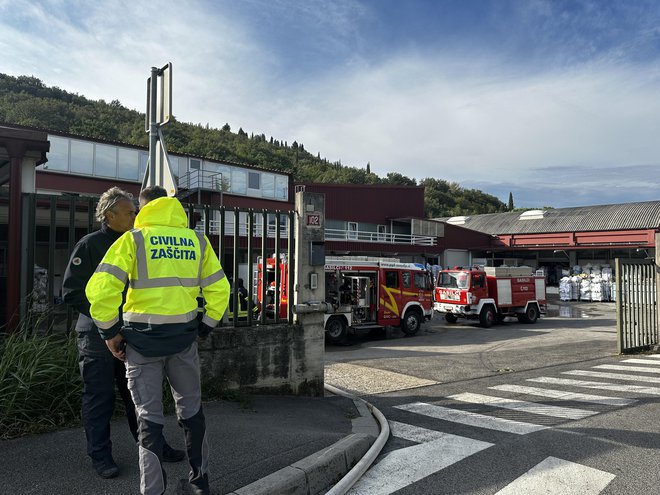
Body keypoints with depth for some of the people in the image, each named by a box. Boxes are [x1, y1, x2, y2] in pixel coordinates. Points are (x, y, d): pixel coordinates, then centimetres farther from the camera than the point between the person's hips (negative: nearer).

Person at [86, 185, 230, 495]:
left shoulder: (133, 239, -4)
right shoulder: (197, 241, 5)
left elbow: (100, 289, -14)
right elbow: (219, 289, 5)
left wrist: (110, 332, -3)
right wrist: (204, 328, 13)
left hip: (143, 339, -2)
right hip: (184, 338, 3)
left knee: (149, 417, 10)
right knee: (191, 410, 19)